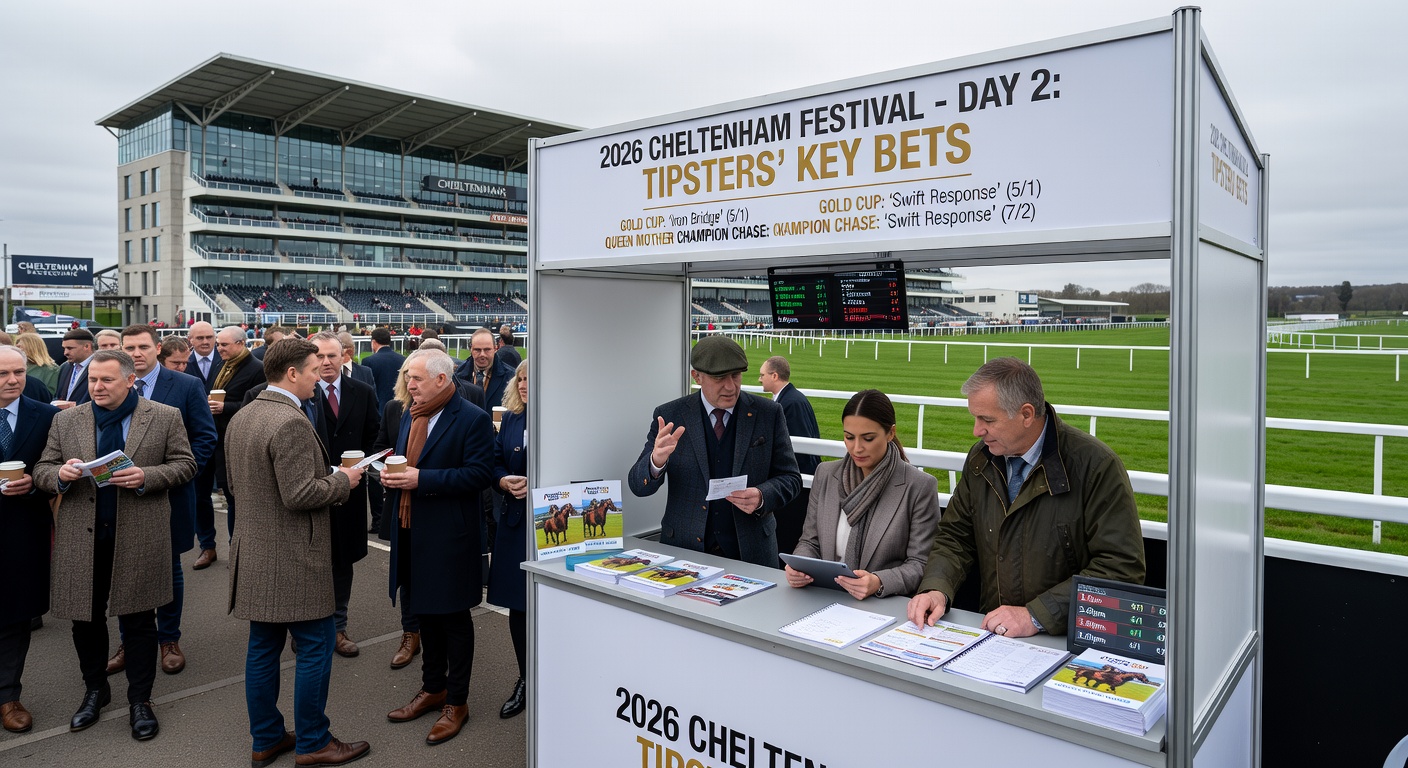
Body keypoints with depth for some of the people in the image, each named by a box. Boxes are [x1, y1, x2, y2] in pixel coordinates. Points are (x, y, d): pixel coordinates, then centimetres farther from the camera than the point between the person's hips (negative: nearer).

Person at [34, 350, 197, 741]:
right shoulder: (66, 421, 8)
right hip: (82, 538, 3)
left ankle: (140, 700, 20)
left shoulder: (165, 417, 0)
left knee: (139, 621, 6)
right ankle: (95, 690, 34)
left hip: (139, 537, -3)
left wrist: (145, 477, -18)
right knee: (86, 619, 13)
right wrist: (61, 475, -14)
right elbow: (42, 470, 9)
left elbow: (184, 464, -1)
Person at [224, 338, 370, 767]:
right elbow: (300, 495, -26)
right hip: (294, 559, -10)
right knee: (315, 648, 3)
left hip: (254, 554, 10)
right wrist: (342, 480, -11)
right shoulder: (291, 422, -22)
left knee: (263, 647, 16)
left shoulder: (241, 418, 9)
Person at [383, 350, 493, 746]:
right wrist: (393, 475, -2)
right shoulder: (411, 417, 11)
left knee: (453, 617, 5)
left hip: (448, 535, -8)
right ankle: (432, 689, 36)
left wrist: (421, 479, -24)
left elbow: (478, 474, -20)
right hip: (411, 531, 8)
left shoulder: (473, 419, -14)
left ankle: (457, 701, 20)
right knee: (424, 612, 19)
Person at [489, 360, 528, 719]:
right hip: (514, 523, 6)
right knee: (518, 606, 13)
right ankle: (526, 680, 30)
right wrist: (506, 481, -7)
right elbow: (494, 462, 13)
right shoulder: (511, 420, 12)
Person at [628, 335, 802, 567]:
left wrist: (761, 497, -15)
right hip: (684, 550, 0)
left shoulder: (768, 414, 2)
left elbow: (790, 478, 6)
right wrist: (657, 461, -23)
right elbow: (638, 485, -1)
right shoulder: (670, 416, 0)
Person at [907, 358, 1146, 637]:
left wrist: (1037, 616, -19)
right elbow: (955, 537, 14)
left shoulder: (1096, 465, -11)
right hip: (991, 635, 4)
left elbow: (1123, 569, -14)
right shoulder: (981, 459, 7)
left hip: (1068, 643, -4)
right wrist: (937, 589, -6)